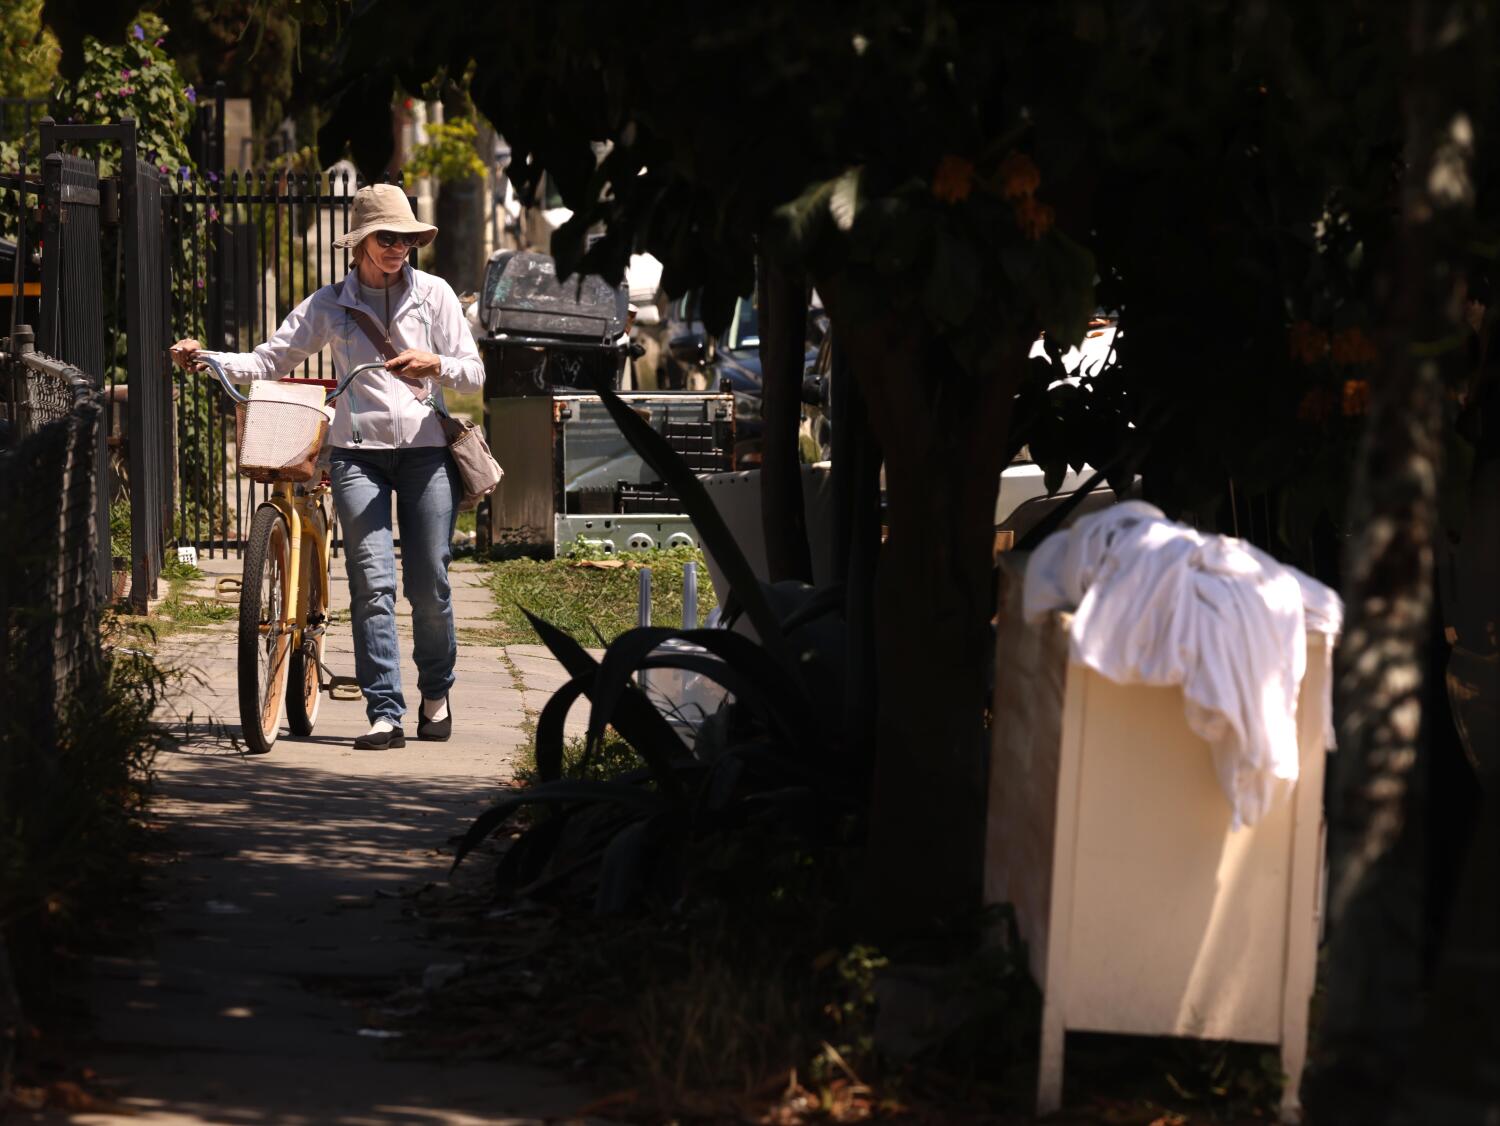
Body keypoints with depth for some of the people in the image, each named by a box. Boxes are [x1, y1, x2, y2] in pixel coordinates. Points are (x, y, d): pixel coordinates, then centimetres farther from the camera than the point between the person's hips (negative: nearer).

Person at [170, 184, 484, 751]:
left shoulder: (433, 294, 7)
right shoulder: (329, 305, 9)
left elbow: (473, 372, 4)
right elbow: (269, 360, 7)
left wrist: (436, 364, -17)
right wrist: (205, 358, -8)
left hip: (426, 448, 0)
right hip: (359, 451, 0)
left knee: (430, 584, 0)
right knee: (372, 585, -9)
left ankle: (436, 692, 22)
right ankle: (385, 713, -9)